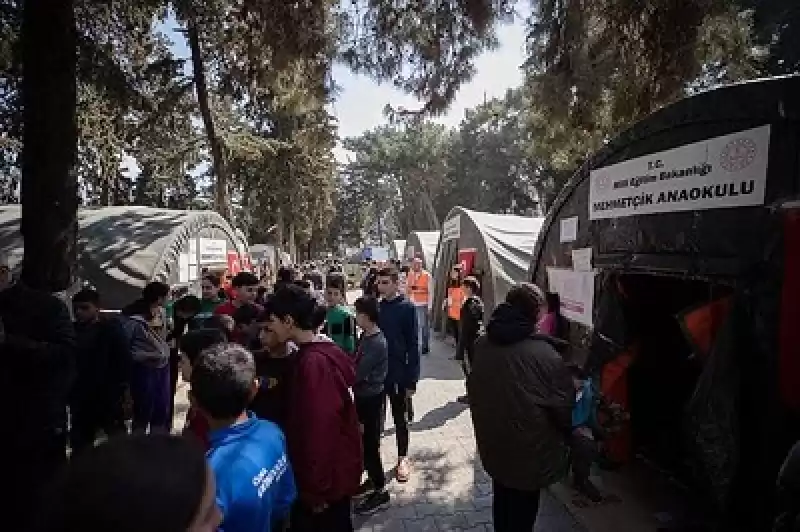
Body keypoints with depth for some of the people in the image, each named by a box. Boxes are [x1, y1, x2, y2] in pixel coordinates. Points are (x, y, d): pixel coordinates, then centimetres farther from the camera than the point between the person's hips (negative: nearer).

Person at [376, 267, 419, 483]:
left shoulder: (406, 308, -10)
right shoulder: (377, 307, 3)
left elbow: (413, 346, -11)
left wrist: (411, 380, -13)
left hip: (399, 374, -4)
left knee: (400, 418, 11)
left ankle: (403, 458, 27)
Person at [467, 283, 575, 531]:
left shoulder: (482, 344, -7)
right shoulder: (545, 355, -26)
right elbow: (563, 406, -15)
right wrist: (568, 433, 6)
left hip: (493, 445, 6)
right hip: (529, 452, -5)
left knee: (502, 500, 26)